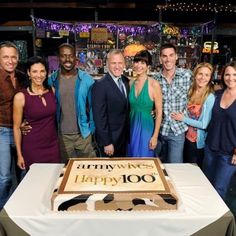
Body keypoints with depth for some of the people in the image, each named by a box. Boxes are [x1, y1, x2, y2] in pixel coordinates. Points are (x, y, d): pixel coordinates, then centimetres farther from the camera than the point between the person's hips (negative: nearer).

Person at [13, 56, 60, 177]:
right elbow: (17, 128, -5)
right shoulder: (20, 97, -10)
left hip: (53, 145, 3)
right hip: (32, 148, -3)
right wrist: (19, 154, -4)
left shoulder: (52, 91, 1)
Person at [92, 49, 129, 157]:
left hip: (124, 136, 7)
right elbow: (99, 117, -20)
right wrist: (106, 143, -19)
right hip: (110, 139, -7)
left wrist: (128, 134, 8)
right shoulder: (100, 85, -19)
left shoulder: (126, 81, 4)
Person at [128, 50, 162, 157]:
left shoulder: (154, 85, -11)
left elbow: (159, 112, -9)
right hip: (131, 127, 4)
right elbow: (128, 108, 10)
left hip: (146, 128, -4)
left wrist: (155, 136, -11)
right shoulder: (130, 83, 2)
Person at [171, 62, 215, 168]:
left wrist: (183, 119, -13)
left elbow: (204, 125, -18)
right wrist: (181, 115, -6)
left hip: (198, 142, -5)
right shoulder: (191, 92, -1)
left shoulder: (210, 97, -19)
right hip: (187, 137, 5)